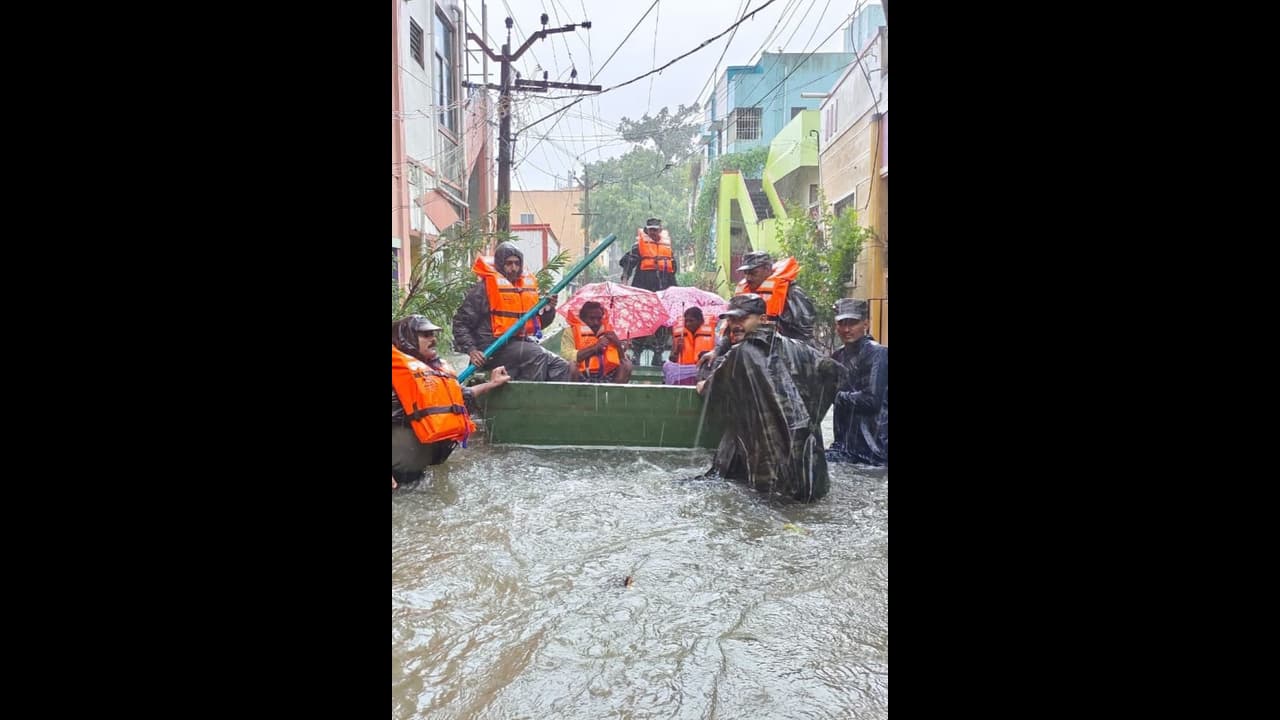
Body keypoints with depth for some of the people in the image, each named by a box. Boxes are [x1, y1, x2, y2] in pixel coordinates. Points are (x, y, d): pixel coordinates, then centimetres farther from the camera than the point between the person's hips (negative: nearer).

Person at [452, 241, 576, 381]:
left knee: (562, 367, -9)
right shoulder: (485, 287, -4)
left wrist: (548, 309, 0)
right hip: (493, 347, -7)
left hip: (522, 342, 7)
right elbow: (460, 323, -4)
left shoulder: (528, 284, 15)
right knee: (537, 356, -28)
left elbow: (539, 322, 21)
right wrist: (471, 350, -17)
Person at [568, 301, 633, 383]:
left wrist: (618, 345, -8)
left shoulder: (608, 332, 12)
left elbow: (624, 360, 10)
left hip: (605, 378, 4)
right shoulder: (572, 331, -1)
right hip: (582, 378, -4)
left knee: (627, 365, -16)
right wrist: (594, 347, -17)